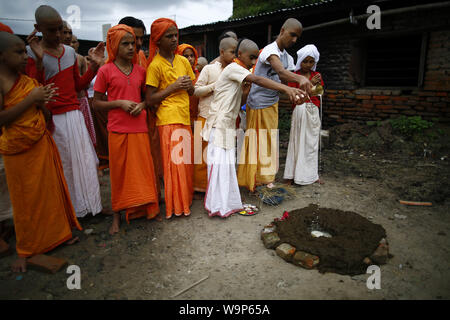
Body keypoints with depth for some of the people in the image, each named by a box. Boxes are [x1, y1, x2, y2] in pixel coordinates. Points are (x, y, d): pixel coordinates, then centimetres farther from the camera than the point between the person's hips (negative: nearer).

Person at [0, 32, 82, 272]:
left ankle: (58, 232, 32)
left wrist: (42, 102, -10)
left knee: (51, 189, 13)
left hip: (42, 144, 6)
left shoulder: (29, 81, 6)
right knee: (26, 198, 5)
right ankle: (24, 250, 23)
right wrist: (30, 99, -21)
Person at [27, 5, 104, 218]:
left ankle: (87, 203, 25)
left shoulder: (70, 51, 8)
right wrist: (39, 60, -24)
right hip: (51, 118, -4)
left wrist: (94, 66, 2)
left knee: (83, 159, 10)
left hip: (74, 115, 5)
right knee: (61, 164, 4)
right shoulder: (31, 52, -7)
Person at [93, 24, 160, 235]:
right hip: (117, 130, -3)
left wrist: (142, 105, -3)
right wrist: (119, 103, -15)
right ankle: (117, 214, 21)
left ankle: (143, 209, 24)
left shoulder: (140, 70, 8)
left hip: (140, 128, 3)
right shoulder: (105, 71, -2)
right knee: (119, 172, 6)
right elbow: (96, 103, 0)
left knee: (143, 170, 7)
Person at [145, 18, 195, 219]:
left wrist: (188, 85, -3)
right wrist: (173, 87, -14)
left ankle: (185, 200, 27)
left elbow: (192, 91, 20)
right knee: (174, 162, -4)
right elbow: (150, 100, -11)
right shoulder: (155, 65, -6)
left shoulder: (183, 61, 13)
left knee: (186, 161, 11)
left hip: (184, 117, 6)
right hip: (168, 119, -6)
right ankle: (176, 206, 9)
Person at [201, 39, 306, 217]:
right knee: (219, 162, -7)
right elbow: (258, 80, -30)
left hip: (228, 124, 10)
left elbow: (239, 102, 18)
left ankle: (228, 203, 21)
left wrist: (246, 87, 1)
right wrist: (286, 88, -41)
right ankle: (217, 206, 0)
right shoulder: (233, 68, -12)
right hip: (219, 123, -10)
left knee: (227, 162, 12)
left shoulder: (239, 73, 18)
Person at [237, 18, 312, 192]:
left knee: (270, 142, 13)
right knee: (259, 142, -2)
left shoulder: (286, 56, 11)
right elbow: (280, 71, -37)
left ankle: (266, 179, 26)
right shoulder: (270, 50, -17)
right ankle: (255, 180, 11)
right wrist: (300, 78, -53)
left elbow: (283, 80, 5)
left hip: (272, 103, 8)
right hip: (259, 103, -8)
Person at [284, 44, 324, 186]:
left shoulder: (317, 76, 11)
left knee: (312, 142, 8)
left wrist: (318, 85, -10)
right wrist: (310, 84, -16)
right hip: (299, 111, -4)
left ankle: (311, 174, 17)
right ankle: (294, 174, 6)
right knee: (298, 142, -2)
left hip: (313, 112, 4)